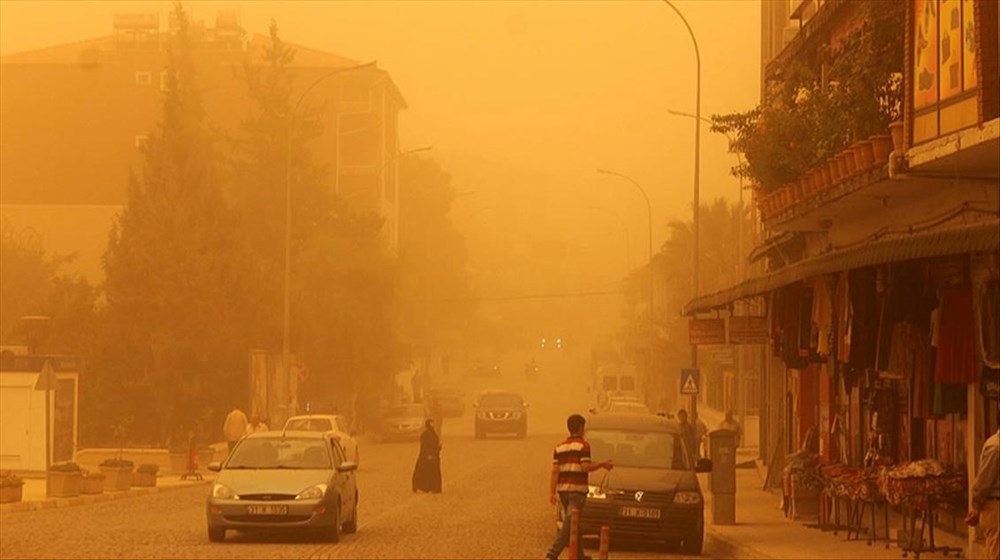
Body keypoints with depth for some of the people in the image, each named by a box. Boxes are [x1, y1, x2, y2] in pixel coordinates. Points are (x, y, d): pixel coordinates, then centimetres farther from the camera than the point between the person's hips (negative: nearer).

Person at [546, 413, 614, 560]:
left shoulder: (560, 447, 11)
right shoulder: (583, 445, -7)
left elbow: (555, 471, 5)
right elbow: (585, 467, -16)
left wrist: (552, 492, 1)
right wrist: (602, 464, -2)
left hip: (563, 489, 7)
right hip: (578, 489, -7)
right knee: (570, 523, -9)